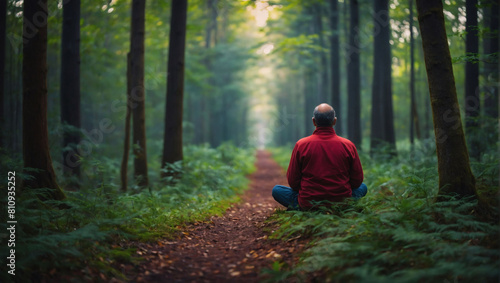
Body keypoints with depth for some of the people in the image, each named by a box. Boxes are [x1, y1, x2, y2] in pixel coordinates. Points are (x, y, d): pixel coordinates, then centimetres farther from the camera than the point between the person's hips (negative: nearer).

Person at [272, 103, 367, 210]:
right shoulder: (348, 145, -6)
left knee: (276, 190, 20)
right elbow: (357, 181, 2)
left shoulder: (301, 145, -9)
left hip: (308, 205, -1)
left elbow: (293, 182, -2)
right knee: (363, 187, 29)